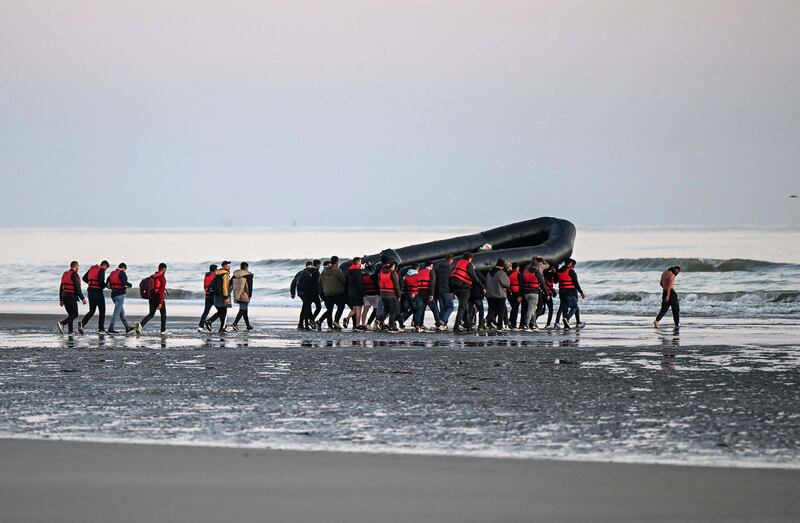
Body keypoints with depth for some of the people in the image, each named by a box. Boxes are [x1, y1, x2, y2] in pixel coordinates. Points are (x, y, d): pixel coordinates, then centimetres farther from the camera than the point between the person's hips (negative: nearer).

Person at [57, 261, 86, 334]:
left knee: (71, 314, 14)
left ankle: (70, 331, 7)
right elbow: (77, 288, -16)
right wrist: (82, 298, -13)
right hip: (71, 297, -9)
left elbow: (61, 288, 19)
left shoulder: (65, 274, 16)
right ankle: (61, 324, -23)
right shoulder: (74, 275, -11)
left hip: (64, 296, 9)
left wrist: (61, 300, 23)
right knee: (75, 314, -6)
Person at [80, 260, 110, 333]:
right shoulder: (101, 270, -11)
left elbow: (84, 278, 19)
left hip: (90, 291, 7)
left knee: (91, 311, 13)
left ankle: (82, 324, -7)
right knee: (102, 311, 7)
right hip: (98, 292, -7)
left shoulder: (92, 268, 12)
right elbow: (101, 281, -23)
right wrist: (104, 286, -3)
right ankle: (101, 329, 8)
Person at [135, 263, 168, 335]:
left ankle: (141, 325, -13)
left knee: (151, 314, 11)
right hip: (158, 298, -6)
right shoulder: (163, 278, -14)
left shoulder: (152, 277, 7)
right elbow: (161, 291, -20)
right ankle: (163, 331, 19)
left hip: (151, 297, 6)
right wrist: (160, 303, -22)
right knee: (163, 314, 14)